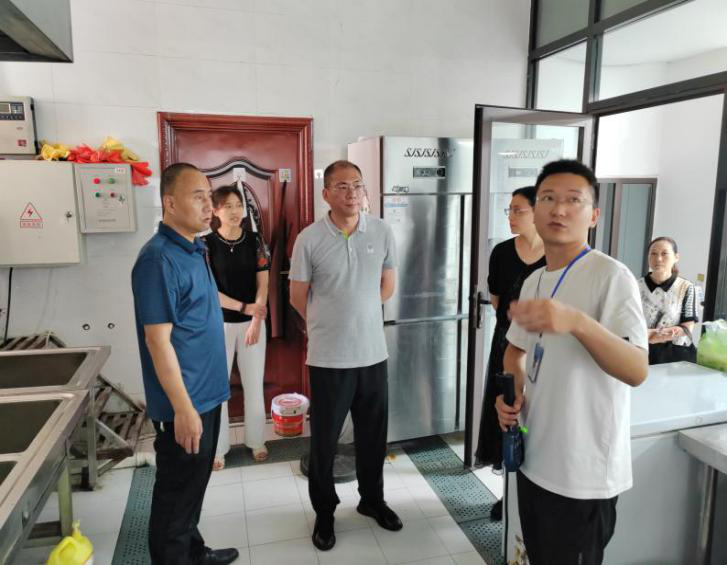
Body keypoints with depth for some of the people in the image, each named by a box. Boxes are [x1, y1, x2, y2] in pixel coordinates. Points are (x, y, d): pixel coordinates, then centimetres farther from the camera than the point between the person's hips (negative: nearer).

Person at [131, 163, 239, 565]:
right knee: (177, 490, 9)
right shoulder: (159, 259, -20)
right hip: (184, 402, -9)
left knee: (194, 483, 23)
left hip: (205, 393, 9)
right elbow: (158, 340, -22)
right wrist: (183, 409, -22)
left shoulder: (194, 250, 8)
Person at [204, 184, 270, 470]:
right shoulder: (206, 244, -7)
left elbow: (263, 284, -3)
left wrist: (256, 321, -12)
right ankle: (218, 447, 22)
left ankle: (256, 440, 27)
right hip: (219, 323, -1)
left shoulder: (255, 240, -1)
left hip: (252, 322, 2)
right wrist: (244, 307, -19)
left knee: (254, 383, 10)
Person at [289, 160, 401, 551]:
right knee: (324, 439, 10)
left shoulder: (382, 232, -1)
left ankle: (372, 499, 40)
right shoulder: (309, 239, -9)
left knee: (373, 434, 17)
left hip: (373, 353, 3)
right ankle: (324, 512, 32)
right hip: (328, 357, -2)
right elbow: (298, 298, 1)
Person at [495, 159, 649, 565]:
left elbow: (637, 371, -29)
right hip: (534, 457, 7)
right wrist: (511, 392, -1)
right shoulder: (533, 281, 6)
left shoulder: (612, 276, -18)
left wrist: (576, 322, -47)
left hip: (583, 473, -7)